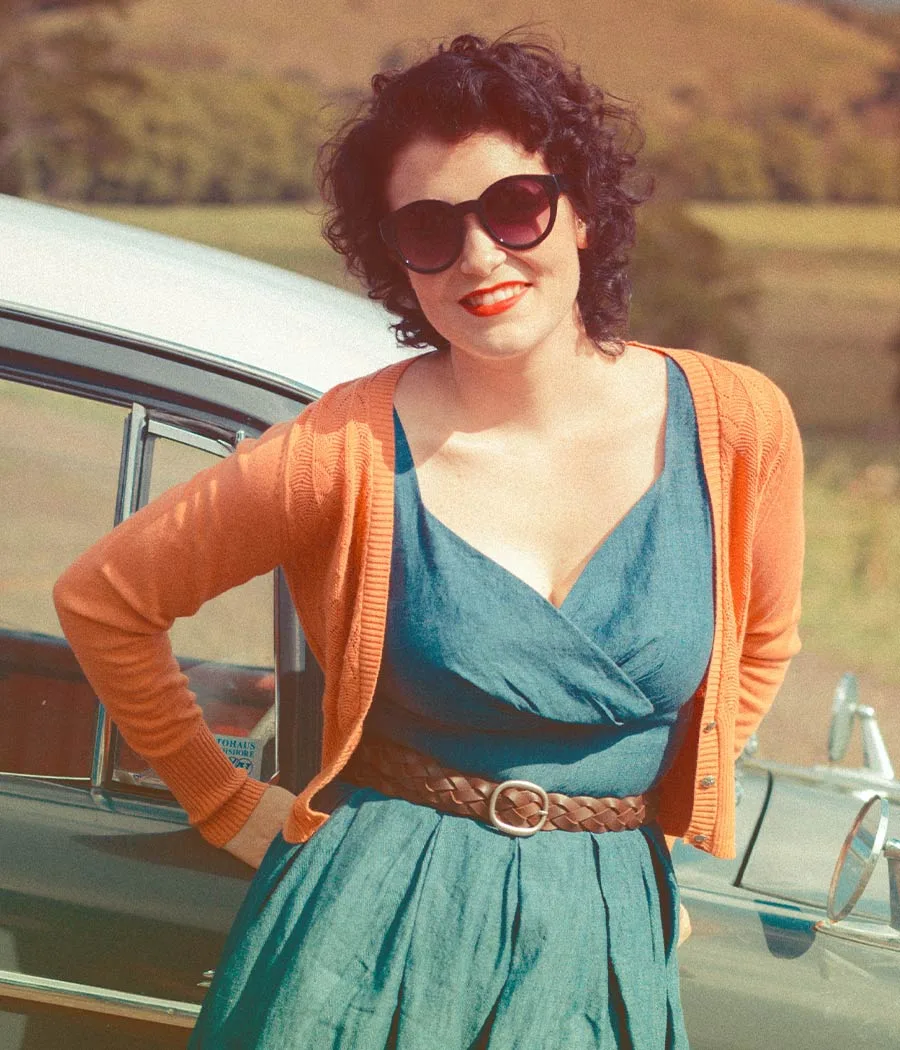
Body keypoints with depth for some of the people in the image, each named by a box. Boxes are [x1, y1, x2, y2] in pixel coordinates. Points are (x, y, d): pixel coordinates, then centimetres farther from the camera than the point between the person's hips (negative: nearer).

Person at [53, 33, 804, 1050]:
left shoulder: (735, 423, -7)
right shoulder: (352, 448, -13)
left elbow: (762, 643, 12)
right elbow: (101, 599, -3)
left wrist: (654, 809, 8)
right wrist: (228, 807, 3)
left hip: (605, 939, 2)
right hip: (373, 927, -2)